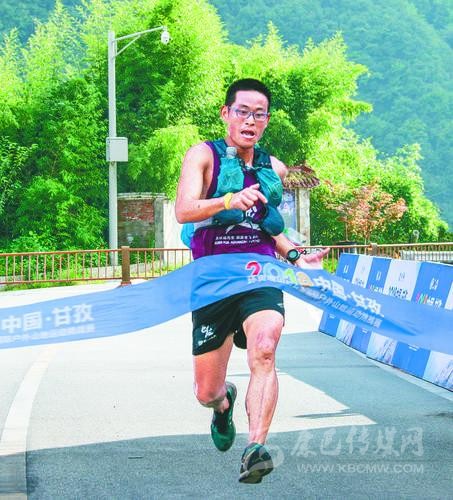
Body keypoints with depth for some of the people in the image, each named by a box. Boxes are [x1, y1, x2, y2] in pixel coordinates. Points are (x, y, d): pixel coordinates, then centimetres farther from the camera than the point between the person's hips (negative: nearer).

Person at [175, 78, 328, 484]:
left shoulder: (274, 168, 14)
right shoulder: (204, 155, -1)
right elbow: (184, 211, -17)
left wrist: (295, 256, 11)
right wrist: (228, 200, -34)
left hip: (260, 275, 2)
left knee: (264, 350, -31)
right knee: (206, 394, 5)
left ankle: (256, 450, -36)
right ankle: (224, 404, 44)